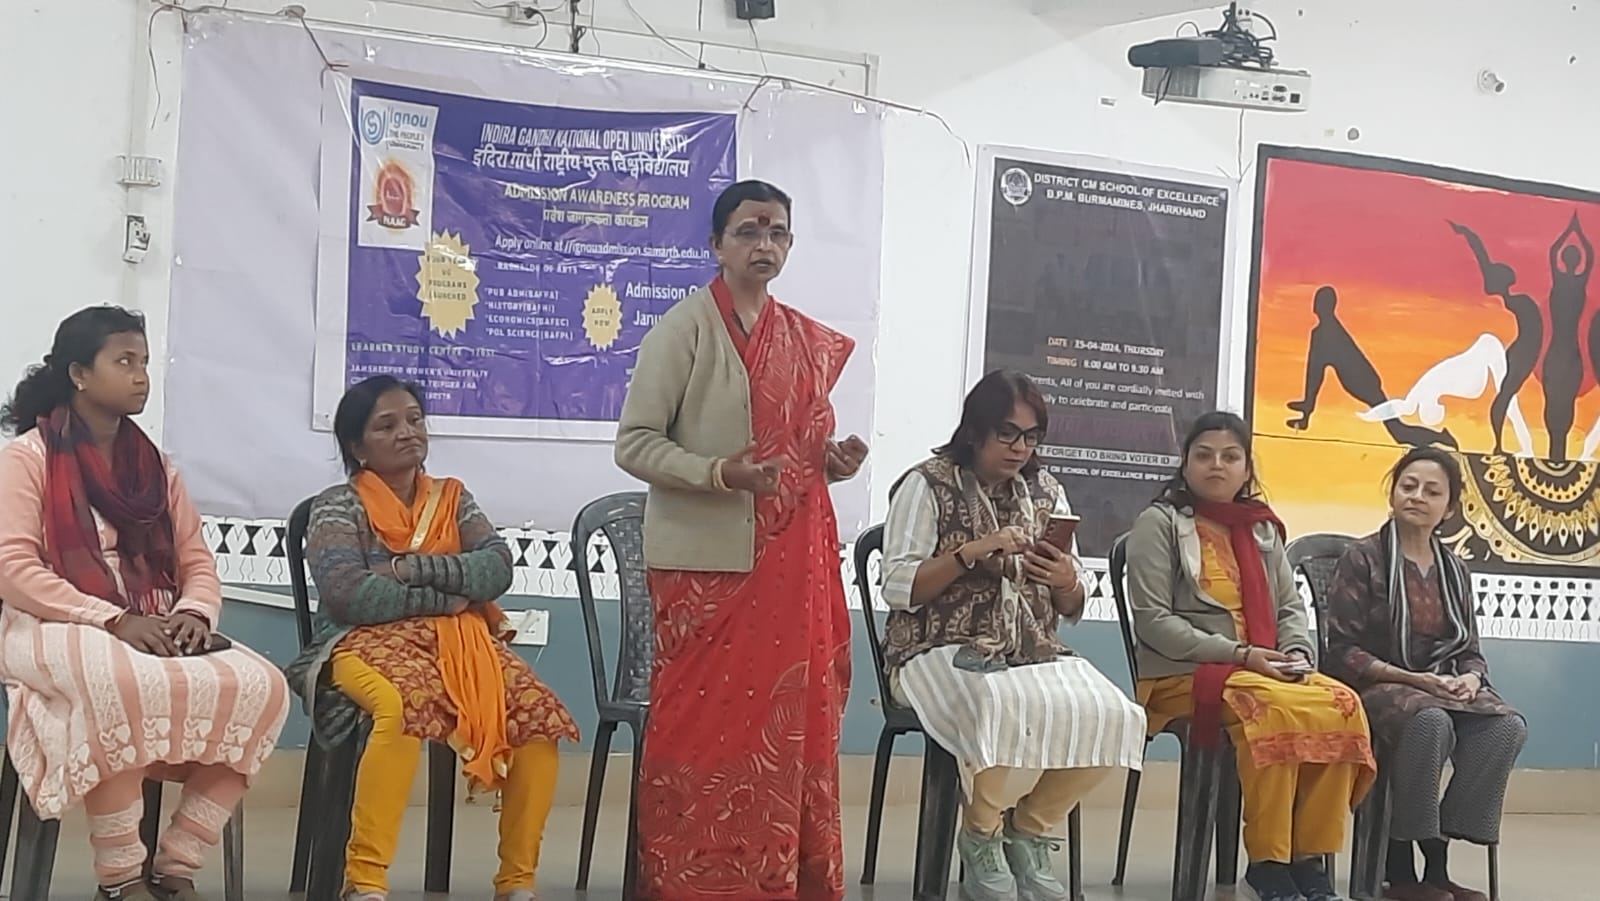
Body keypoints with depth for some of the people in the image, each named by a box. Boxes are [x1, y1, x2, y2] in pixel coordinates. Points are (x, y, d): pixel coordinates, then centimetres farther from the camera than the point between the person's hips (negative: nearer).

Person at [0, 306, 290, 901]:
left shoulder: (155, 466, 18)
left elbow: (198, 565, 13)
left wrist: (194, 613, -11)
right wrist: (111, 619, -21)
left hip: (157, 636, 6)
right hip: (53, 631, -6)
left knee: (260, 688, -22)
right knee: (125, 685, -41)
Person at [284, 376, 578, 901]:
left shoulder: (452, 498, 17)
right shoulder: (338, 507, 3)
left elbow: (498, 568, 0)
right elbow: (349, 595, -13)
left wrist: (411, 570, -12)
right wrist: (448, 596, -9)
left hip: (460, 640, 5)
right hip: (372, 642, -5)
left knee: (539, 717, -22)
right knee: (407, 706, -39)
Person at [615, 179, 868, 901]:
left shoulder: (809, 341, 14)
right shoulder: (685, 327, -4)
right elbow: (634, 443, -8)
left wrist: (833, 461, 3)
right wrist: (719, 473, -22)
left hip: (794, 557, 6)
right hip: (708, 560, -6)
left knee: (789, 715, 5)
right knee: (705, 716, -5)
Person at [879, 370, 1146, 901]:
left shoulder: (1046, 494, 15)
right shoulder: (928, 486, 0)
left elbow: (1071, 611, 17)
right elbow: (898, 589, -8)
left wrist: (1068, 583, -6)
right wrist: (971, 553, -17)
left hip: (1033, 652, 5)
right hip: (944, 651, -5)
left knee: (1114, 718, -24)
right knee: (1006, 708, -38)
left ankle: (1030, 829, 0)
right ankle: (981, 838, -9)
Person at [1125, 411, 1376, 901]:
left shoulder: (1262, 529, 19)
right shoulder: (1159, 522, 0)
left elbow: (1291, 608, 18)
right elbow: (1151, 620, -9)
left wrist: (1297, 653, -7)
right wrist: (1239, 654, -16)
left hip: (1265, 671, 6)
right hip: (1184, 674, -5)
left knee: (1342, 704, -25)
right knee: (1277, 708, -36)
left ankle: (1308, 855, -19)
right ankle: (1268, 861, -24)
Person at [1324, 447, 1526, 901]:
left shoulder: (1454, 569, 17)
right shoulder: (1363, 558, -2)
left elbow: (1469, 650, 17)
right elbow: (1344, 651, -8)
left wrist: (1470, 678, -8)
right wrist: (1413, 679, -19)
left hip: (1444, 690, 6)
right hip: (1379, 687, -5)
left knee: (1508, 726, -27)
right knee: (1429, 722, -40)